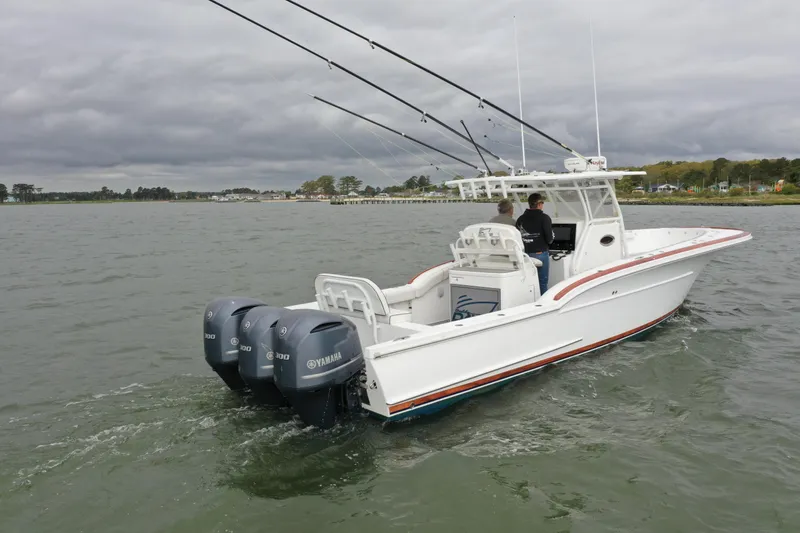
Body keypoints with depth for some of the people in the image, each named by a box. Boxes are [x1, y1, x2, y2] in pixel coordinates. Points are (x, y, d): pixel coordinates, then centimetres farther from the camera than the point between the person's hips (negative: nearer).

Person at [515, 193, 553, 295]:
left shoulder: (521, 219, 4)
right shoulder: (544, 218, -10)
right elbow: (549, 238, -13)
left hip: (525, 254, 4)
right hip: (540, 254, -4)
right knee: (542, 282, 4)